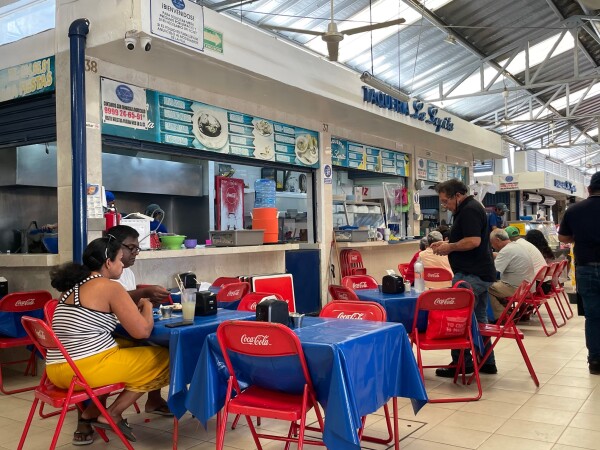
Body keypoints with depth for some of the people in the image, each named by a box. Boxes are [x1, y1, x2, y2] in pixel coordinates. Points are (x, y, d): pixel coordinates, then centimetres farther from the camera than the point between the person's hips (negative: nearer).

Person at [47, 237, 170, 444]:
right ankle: (112, 415, 7)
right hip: (88, 368, -9)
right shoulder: (109, 287, -10)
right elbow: (142, 331, -13)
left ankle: (89, 415, 20)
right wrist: (147, 307, 7)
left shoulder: (74, 285, 14)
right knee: (164, 358, 5)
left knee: (131, 348, 31)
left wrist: (134, 307, 17)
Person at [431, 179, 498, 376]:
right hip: (480, 273, 11)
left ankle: (462, 363, 0)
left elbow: (473, 241, -25)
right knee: (479, 319, 15)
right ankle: (487, 362, 22)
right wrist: (447, 244, 13)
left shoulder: (470, 210, -14)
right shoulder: (470, 209, 18)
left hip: (471, 275, -11)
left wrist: (450, 247, -12)